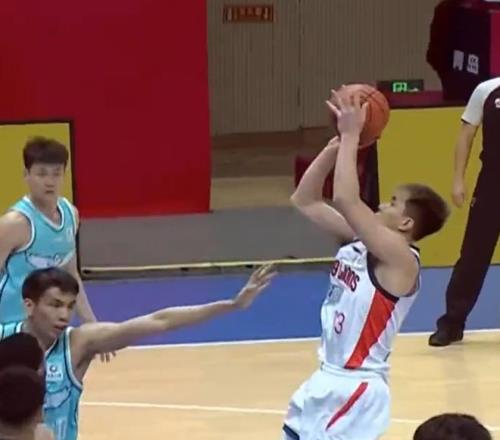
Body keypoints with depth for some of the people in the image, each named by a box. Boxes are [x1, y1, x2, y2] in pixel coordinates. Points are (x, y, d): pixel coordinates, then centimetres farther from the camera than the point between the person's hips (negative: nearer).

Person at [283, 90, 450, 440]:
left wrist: (352, 136, -24)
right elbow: (305, 202, 9)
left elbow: (346, 199, -31)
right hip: (328, 378, 9)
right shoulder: (358, 241, 7)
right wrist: (336, 145, -1)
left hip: (356, 388, -9)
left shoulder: (400, 259, -18)